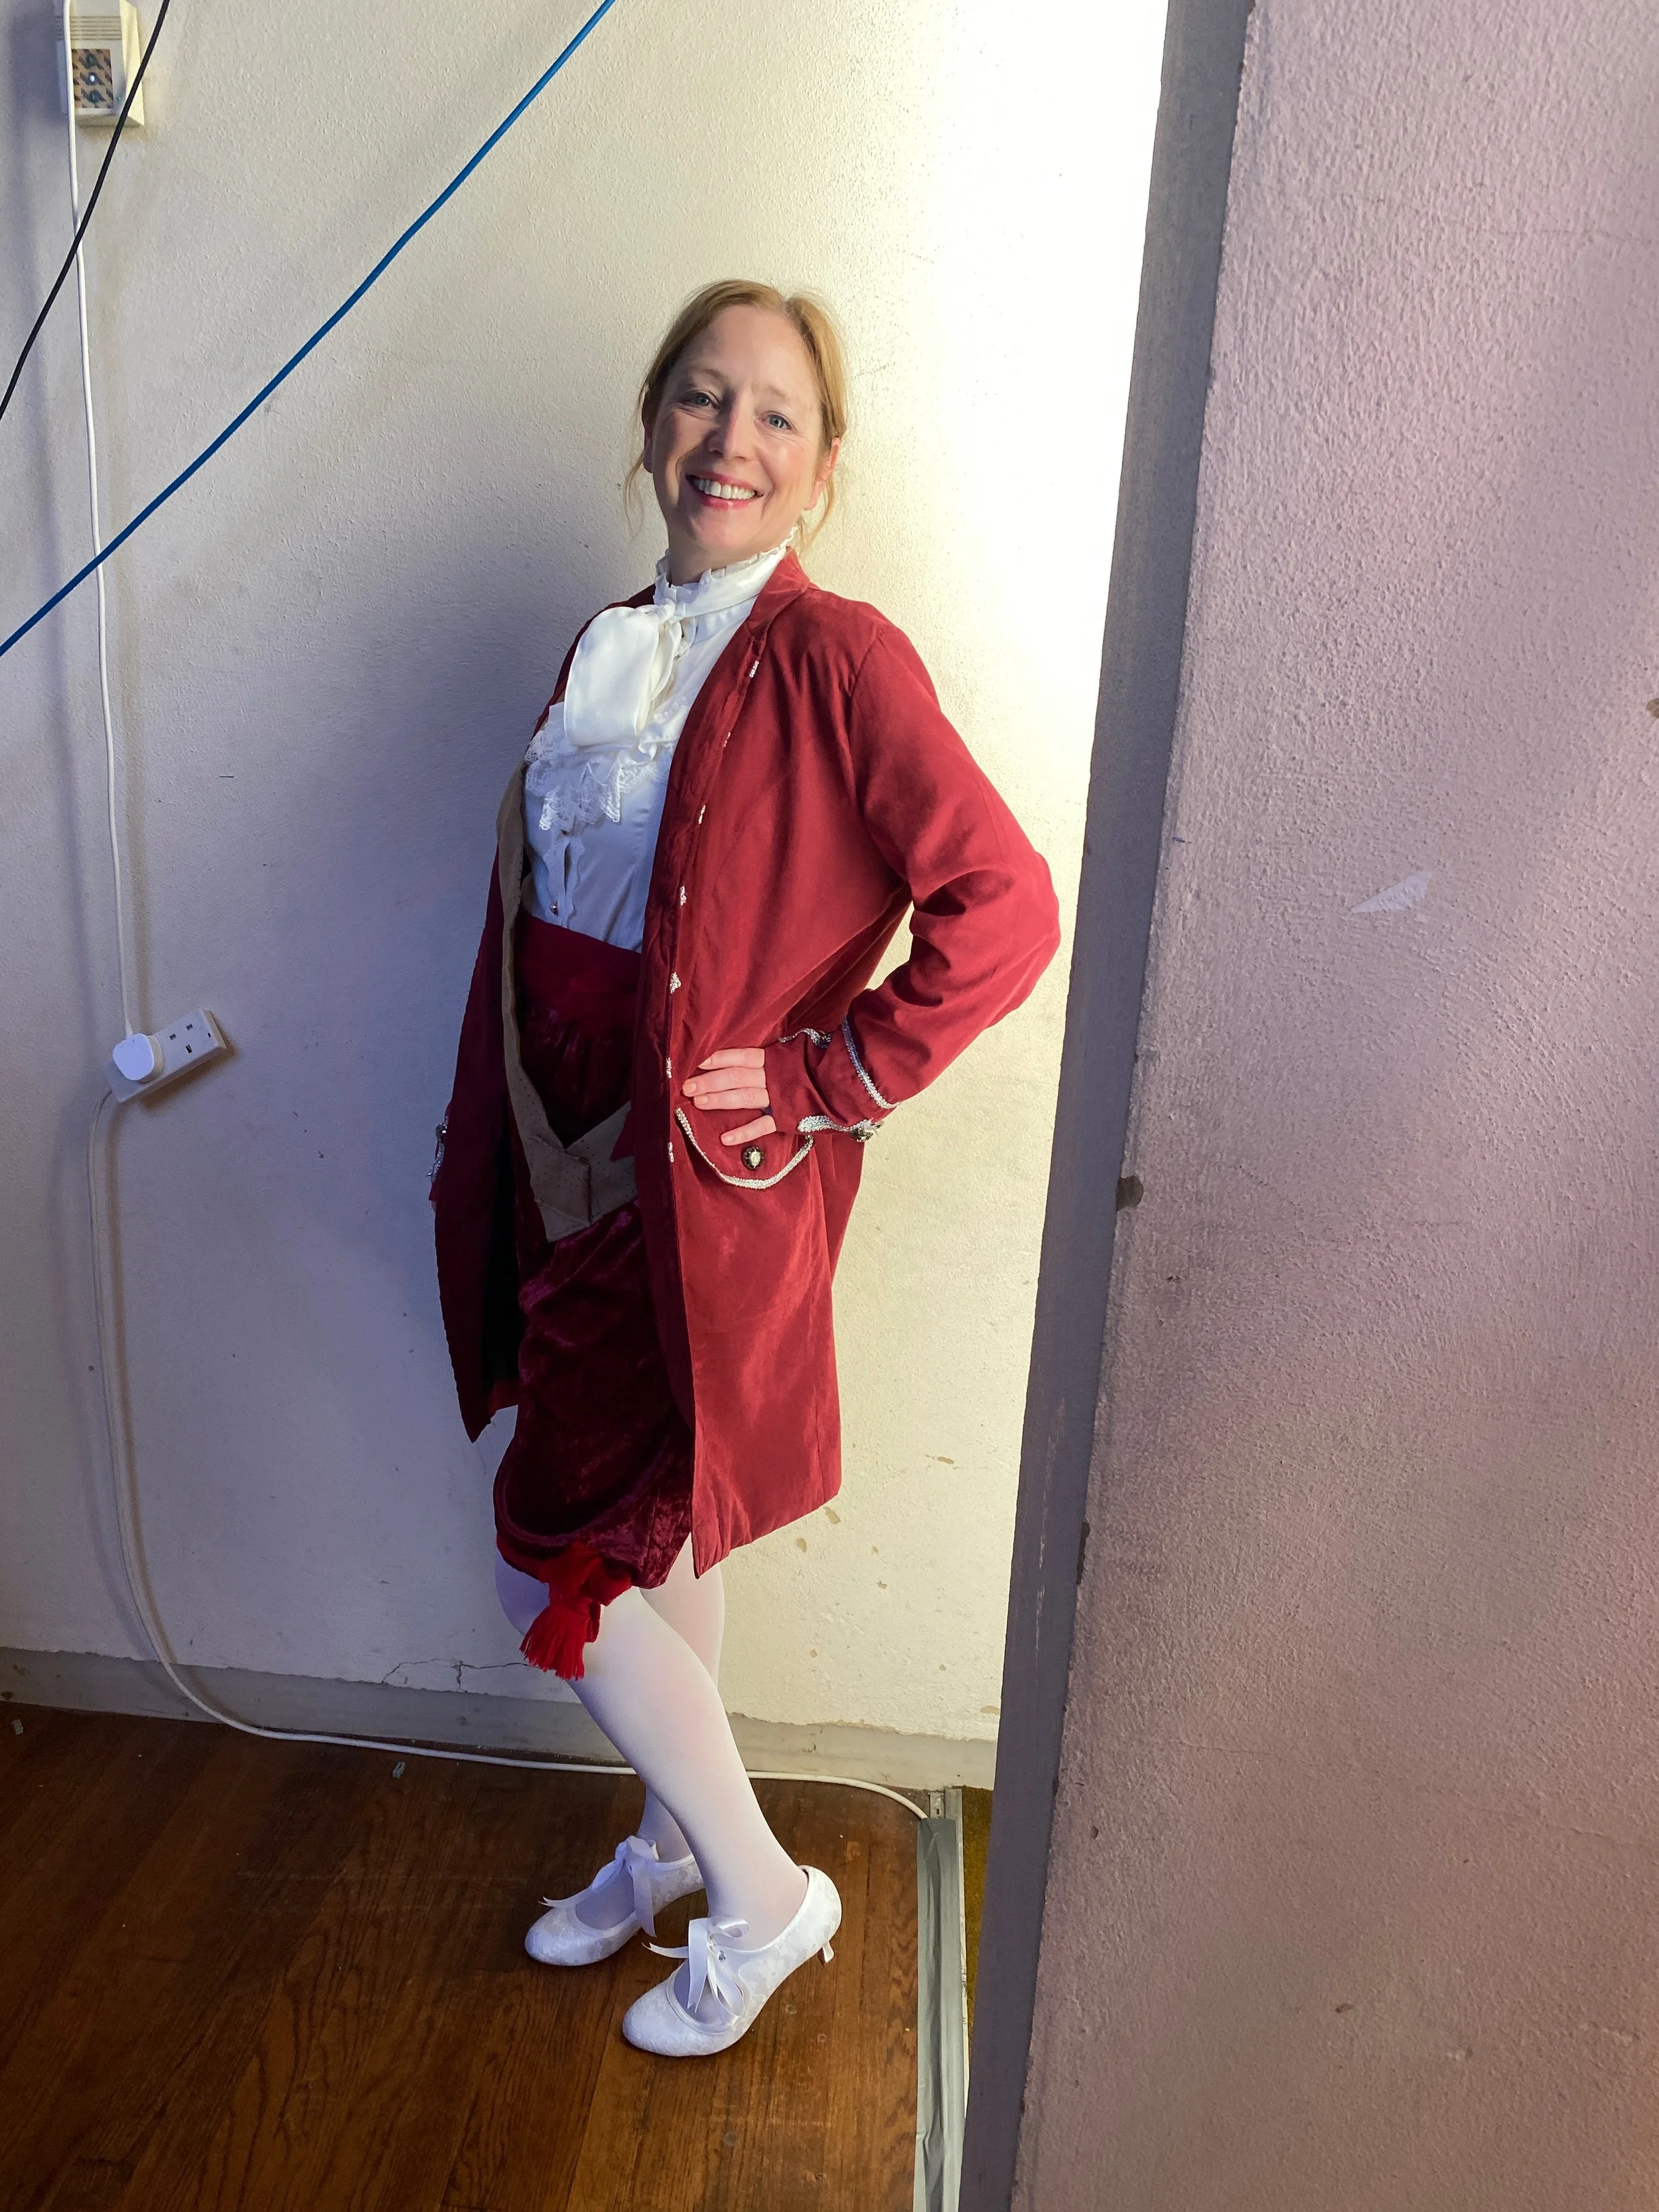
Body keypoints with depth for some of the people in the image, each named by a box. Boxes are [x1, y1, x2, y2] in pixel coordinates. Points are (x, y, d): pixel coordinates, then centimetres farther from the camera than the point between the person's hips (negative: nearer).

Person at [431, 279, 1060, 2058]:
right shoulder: (610, 647, 9)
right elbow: (542, 914, 13)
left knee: (555, 1554, 1)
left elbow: (1005, 912, -19)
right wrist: (498, 1159, 13)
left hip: (704, 1181, -7)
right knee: (650, 1532, 20)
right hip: (579, 1164, 7)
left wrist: (825, 1081, -16)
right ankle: (674, 1843, 45)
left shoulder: (837, 659, -14)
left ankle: (764, 1894, 25)